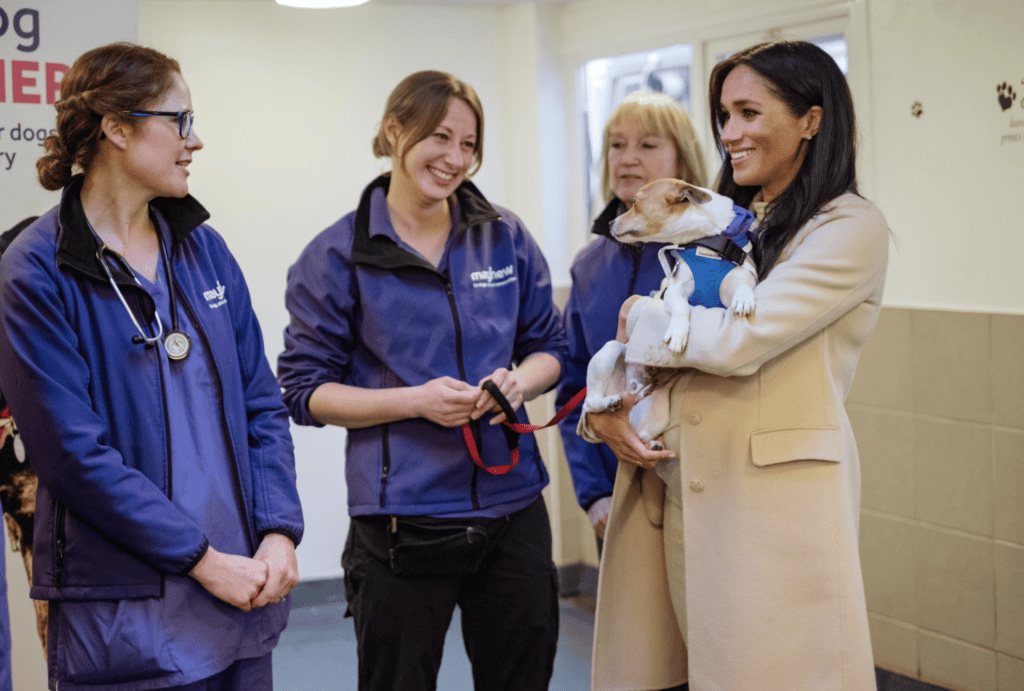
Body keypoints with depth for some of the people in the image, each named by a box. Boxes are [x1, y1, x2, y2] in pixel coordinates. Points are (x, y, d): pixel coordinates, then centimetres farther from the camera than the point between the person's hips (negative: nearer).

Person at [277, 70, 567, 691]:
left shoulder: (506, 238, 6)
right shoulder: (338, 256, -4)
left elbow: (549, 345, 13)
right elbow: (306, 390, -4)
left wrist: (520, 380, -10)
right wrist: (415, 400, -17)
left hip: (512, 508, 4)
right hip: (401, 518, -3)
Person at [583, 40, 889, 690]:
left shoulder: (852, 228, -6)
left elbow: (739, 341, -18)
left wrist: (640, 315, -1)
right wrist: (600, 409, -1)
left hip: (776, 501, -6)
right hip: (673, 487, 7)